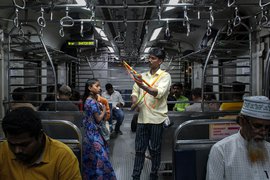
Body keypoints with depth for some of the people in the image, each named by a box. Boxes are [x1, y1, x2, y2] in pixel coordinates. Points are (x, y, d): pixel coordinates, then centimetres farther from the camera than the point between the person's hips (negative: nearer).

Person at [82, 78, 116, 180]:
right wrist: (104, 110, -1)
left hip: (91, 132, 10)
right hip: (94, 134, -10)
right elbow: (99, 118, -16)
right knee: (99, 157, -6)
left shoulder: (89, 100, 11)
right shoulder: (92, 102, -18)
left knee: (91, 159, 15)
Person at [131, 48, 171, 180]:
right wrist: (134, 100, -7)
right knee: (139, 149, 7)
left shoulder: (165, 76, -3)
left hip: (156, 118, -4)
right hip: (142, 118, 4)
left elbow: (159, 92, -20)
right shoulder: (142, 76, 13)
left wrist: (143, 86, -34)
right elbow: (135, 92, 16)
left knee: (155, 150, 7)